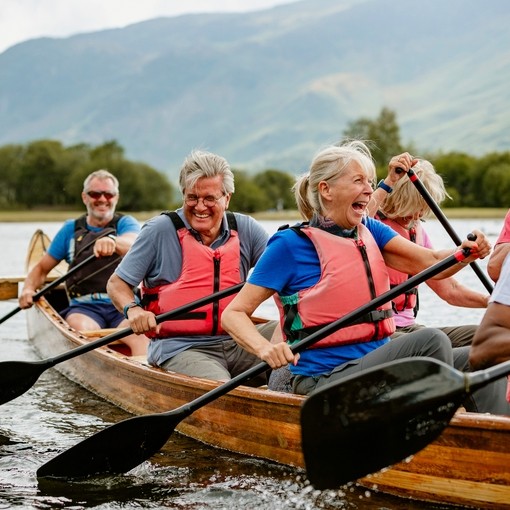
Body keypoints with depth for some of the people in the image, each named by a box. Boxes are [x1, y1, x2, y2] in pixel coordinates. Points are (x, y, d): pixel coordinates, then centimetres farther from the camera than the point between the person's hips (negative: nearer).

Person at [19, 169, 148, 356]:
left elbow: (133, 243, -17)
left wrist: (112, 241, -41)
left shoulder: (125, 223, 9)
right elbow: (42, 268, 23)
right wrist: (29, 288, 0)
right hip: (84, 306, 2)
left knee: (139, 335, -34)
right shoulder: (71, 229, 17)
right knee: (86, 330, -34)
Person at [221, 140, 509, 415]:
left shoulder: (370, 231, 12)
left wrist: (467, 252, -22)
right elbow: (234, 313, -9)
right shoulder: (291, 244, -7)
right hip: (325, 380, -7)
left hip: (377, 364, 7)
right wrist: (266, 349, -28)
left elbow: (431, 263, -1)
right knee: (429, 341, -24)